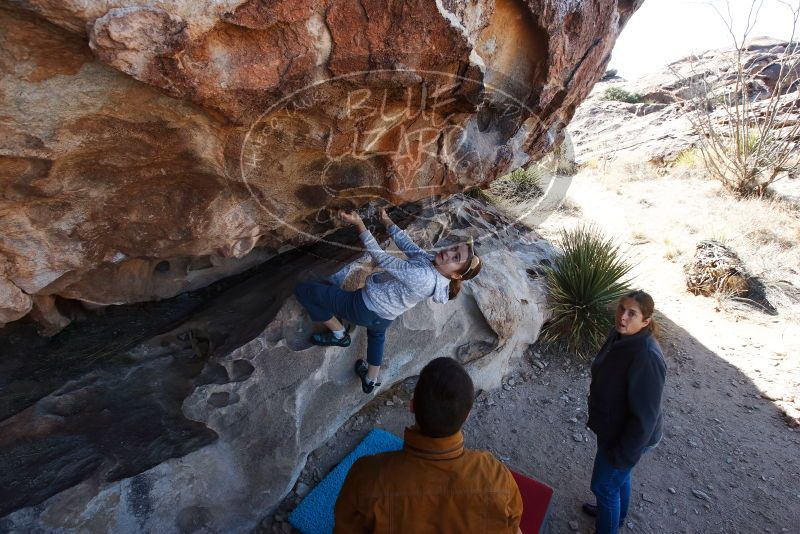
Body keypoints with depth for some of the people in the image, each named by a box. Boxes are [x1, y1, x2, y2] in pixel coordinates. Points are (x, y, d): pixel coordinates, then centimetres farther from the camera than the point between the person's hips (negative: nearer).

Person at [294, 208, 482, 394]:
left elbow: (382, 258, -30)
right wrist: (387, 221, 3)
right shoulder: (431, 260, -11)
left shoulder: (424, 278, -35)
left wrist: (359, 224, -26)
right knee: (377, 332, 43)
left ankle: (339, 335, 13)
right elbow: (407, 244, 2)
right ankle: (370, 380, 55)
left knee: (302, 290, -1)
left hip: (362, 307, -9)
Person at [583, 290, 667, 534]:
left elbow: (645, 416, -28)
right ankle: (616, 514, 57)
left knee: (603, 485, 13)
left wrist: (624, 454, -19)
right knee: (619, 476, 31)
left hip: (628, 437, -8)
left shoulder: (646, 357, -35)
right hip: (613, 428, 8)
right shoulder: (619, 335, -9)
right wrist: (596, 417, 17)